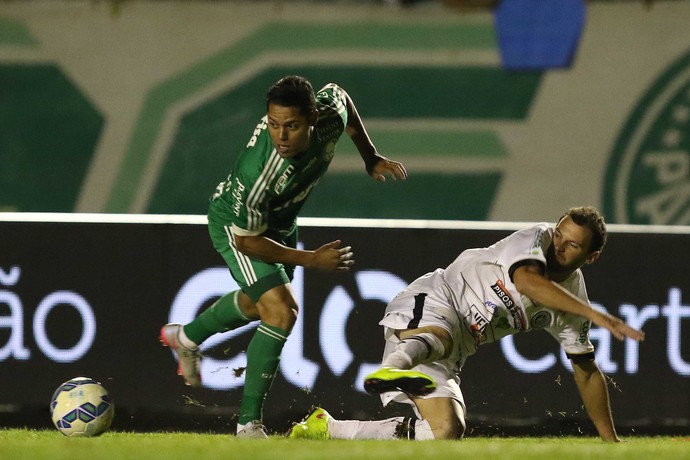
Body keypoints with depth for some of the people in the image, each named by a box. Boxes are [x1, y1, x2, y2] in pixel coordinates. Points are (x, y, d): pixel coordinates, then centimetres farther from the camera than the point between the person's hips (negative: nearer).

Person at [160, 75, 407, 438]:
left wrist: (370, 156, 3)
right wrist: (311, 259, -33)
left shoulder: (330, 113, -30)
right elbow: (246, 240, -30)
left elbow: (338, 94, -2)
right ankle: (249, 424, -12)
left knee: (259, 303, 30)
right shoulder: (256, 173, -45)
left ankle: (186, 337, 57)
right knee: (281, 312, -22)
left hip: (281, 222, 7)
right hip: (235, 227, -7)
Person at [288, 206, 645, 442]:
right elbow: (527, 281, -28)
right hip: (427, 306, -7)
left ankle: (327, 428, 0)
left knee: (447, 431, -13)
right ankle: (395, 367, -83)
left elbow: (587, 372, 23)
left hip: (456, 350, 7)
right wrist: (595, 315, -32)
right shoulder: (535, 239, -5)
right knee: (439, 338, -43)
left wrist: (612, 443, 20)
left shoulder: (573, 303, 14)